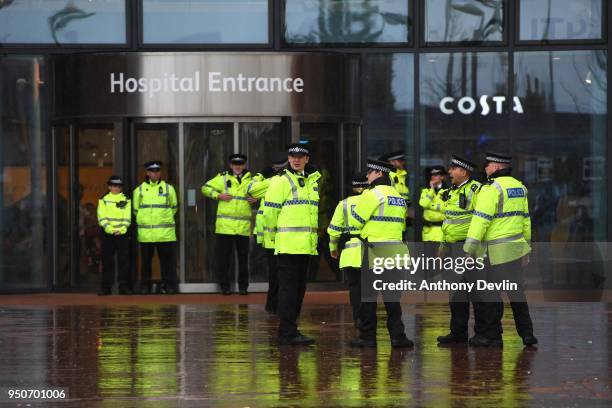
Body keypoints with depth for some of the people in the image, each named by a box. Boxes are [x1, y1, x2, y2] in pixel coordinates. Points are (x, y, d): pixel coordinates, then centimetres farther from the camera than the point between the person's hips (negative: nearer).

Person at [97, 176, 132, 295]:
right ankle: (106, 287, 3)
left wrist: (122, 229, -13)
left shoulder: (126, 201, 10)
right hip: (107, 234, 0)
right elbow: (102, 218, 0)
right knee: (107, 261, -1)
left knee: (124, 261, -2)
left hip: (123, 234, 0)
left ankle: (124, 287, 1)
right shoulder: (103, 200, 9)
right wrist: (109, 229, -15)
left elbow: (128, 218, 3)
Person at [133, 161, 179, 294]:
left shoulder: (168, 188, 6)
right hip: (145, 233, 0)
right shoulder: (139, 190, 6)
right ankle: (145, 286, 11)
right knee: (146, 261, 4)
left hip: (165, 232, 0)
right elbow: (135, 209, 16)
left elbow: (174, 207, 17)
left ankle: (168, 285, 3)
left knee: (167, 260, -2)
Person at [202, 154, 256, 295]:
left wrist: (256, 199, 3)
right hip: (225, 226, -2)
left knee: (243, 257, 5)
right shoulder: (222, 178, 4)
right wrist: (218, 195, -8)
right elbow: (205, 188, 7)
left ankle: (243, 286, 13)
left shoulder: (251, 180, 11)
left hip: (243, 226, 2)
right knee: (224, 257, 0)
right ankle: (224, 286, 8)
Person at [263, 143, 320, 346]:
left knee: (299, 289, 11)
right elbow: (270, 212, -7)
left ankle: (287, 329, 18)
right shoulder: (281, 181, -7)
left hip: (306, 245, 8)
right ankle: (288, 332, -10)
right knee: (288, 288, -9)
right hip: (288, 244, -8)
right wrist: (274, 236, 0)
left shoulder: (312, 181, 17)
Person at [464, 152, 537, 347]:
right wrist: (526, 246, 25)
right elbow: (525, 219, 19)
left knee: (492, 294, 0)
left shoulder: (492, 188, -13)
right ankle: (527, 333, 16)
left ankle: (492, 334, 5)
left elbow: (481, 220, -17)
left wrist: (469, 249, -14)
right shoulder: (519, 187, 13)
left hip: (496, 250, -8)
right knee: (516, 290, 15)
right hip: (516, 247, 8)